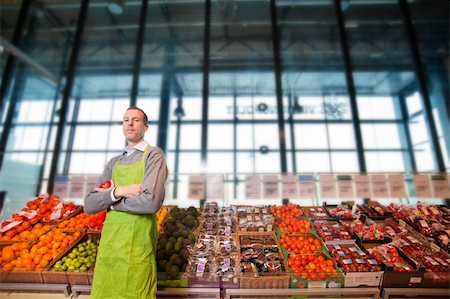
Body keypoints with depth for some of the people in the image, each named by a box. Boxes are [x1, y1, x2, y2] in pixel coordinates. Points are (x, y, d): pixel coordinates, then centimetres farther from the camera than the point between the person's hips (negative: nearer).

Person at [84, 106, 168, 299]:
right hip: (108, 240, 6)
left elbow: (151, 202, -21)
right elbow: (89, 205, 5)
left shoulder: (153, 155, -7)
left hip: (136, 244, -6)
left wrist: (109, 198, -7)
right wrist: (118, 192, -14)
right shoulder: (114, 163, 12)